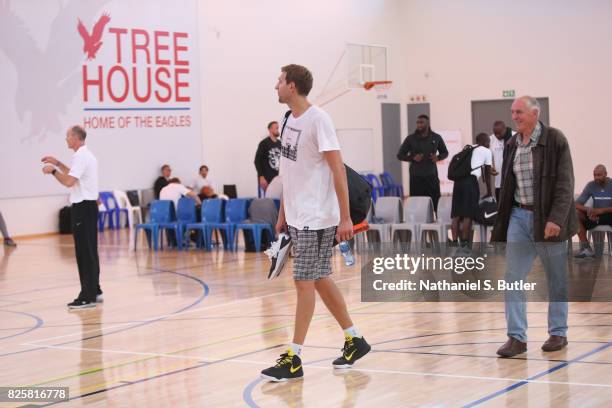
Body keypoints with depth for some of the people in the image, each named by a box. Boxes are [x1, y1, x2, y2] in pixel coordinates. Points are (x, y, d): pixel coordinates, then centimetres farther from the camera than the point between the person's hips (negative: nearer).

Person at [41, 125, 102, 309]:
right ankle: (95, 291, 18)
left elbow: (69, 181, -22)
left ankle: (88, 296, -8)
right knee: (90, 251, 13)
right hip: (88, 206, 10)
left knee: (84, 252, -9)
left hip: (83, 207, -10)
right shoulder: (86, 155, 17)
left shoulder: (81, 156, -16)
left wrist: (52, 170, -8)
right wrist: (57, 163, 27)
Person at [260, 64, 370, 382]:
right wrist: (282, 214, 19)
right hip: (297, 217, 9)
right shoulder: (289, 120, 11)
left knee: (304, 282, -5)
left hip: (316, 218, -9)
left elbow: (338, 170, -17)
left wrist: (345, 218, -20)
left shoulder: (318, 120, -14)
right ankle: (354, 340, 25)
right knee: (320, 280, 13)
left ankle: (294, 358, 0)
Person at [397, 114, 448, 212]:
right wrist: (412, 158, -11)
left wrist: (438, 157, -3)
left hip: (432, 177, 1)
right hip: (416, 177, -1)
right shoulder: (411, 138, 3)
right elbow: (400, 155, 7)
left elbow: (445, 152, 20)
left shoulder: (436, 138, 7)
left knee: (433, 203, -4)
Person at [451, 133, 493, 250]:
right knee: (468, 215, -4)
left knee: (456, 214, 5)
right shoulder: (486, 151, 14)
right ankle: (464, 244, -5)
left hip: (458, 180, 6)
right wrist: (489, 192, 28)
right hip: (471, 180, -6)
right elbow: (487, 174, 16)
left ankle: (455, 243, 3)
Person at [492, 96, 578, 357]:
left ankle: (558, 333, 20)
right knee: (513, 277, -3)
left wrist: (556, 219, -22)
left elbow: (565, 183, -14)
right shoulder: (512, 144, 7)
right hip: (519, 215, 5)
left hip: (547, 218, -5)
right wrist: (502, 222, 11)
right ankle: (517, 337, 0)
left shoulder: (555, 140, -9)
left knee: (556, 278, 8)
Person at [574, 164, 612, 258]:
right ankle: (586, 248, -25)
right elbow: (577, 204, -5)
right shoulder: (591, 185, 0)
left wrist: (602, 210, -29)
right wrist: (588, 210, -25)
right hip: (595, 215, 3)